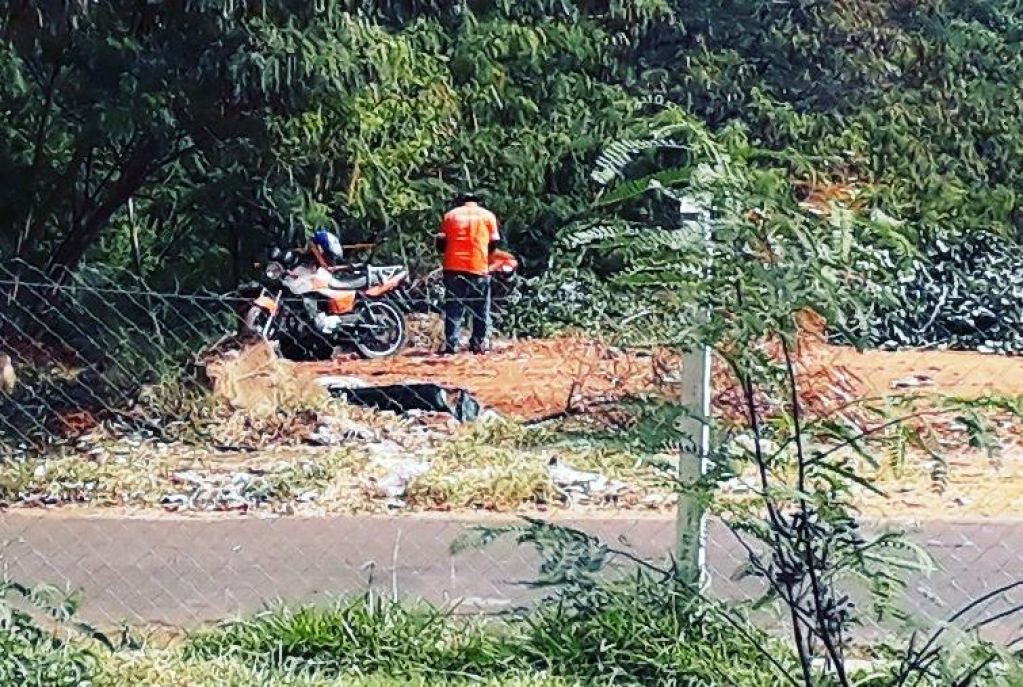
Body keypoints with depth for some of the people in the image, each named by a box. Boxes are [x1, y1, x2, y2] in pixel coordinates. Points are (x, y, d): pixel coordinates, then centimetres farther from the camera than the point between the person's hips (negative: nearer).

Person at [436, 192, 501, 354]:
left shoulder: (451, 215, 9)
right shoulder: (488, 215, 7)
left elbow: (440, 243, 7)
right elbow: (494, 244, 7)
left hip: (453, 268, 1)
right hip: (479, 268, -1)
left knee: (453, 308, 4)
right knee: (480, 310, 8)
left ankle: (450, 346, -2)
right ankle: (478, 344, 7)